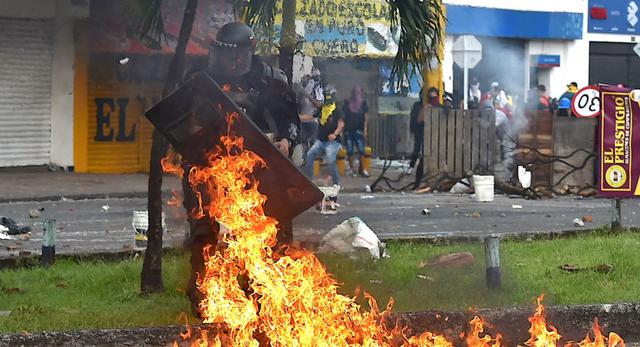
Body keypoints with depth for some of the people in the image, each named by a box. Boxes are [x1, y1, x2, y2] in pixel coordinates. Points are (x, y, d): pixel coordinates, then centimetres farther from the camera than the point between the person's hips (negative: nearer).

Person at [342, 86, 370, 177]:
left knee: (361, 149, -6)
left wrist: (365, 130, -5)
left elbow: (366, 117, 2)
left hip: (359, 129, -1)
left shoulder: (363, 103, 4)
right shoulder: (347, 102, 6)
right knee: (350, 150, 2)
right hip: (348, 129, 1)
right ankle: (352, 168, 11)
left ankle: (361, 169, 1)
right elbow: (343, 115, 9)